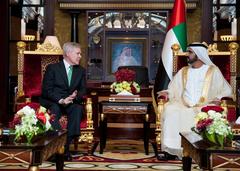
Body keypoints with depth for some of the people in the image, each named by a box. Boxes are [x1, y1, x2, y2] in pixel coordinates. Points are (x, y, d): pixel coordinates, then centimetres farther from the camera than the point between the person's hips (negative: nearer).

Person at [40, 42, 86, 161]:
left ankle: (66, 145, -29)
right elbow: (46, 90, -8)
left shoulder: (81, 71, 13)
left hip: (72, 102, 3)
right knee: (54, 110, -37)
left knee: (78, 109, -31)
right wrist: (61, 100, -24)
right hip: (52, 102, -3)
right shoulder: (52, 68, 0)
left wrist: (75, 96, -17)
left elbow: (83, 90, 8)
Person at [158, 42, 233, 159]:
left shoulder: (213, 71, 8)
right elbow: (173, 90, 17)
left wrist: (218, 98, -14)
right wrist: (167, 93, -5)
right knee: (170, 109, -28)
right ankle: (172, 149, -25)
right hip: (183, 105, 3)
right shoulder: (183, 71, 19)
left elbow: (226, 90, 6)